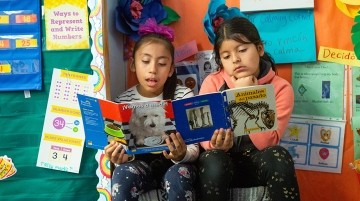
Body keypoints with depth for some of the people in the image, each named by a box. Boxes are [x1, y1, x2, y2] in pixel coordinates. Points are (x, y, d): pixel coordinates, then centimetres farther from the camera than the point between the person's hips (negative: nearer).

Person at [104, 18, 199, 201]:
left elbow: (194, 150, -11)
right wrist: (122, 157, -28)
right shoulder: (123, 101, -5)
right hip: (140, 163, 1)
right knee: (121, 175, -30)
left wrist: (182, 155, -36)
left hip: (175, 163, -1)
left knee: (178, 178, -33)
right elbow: (124, 144, -3)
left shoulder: (184, 96, -9)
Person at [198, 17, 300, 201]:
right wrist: (217, 143, -31)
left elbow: (267, 142, -16)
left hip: (259, 162, 0)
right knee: (212, 161, -33)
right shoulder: (212, 82, -6)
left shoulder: (280, 88, -8)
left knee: (278, 156, -31)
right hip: (222, 161, 0)